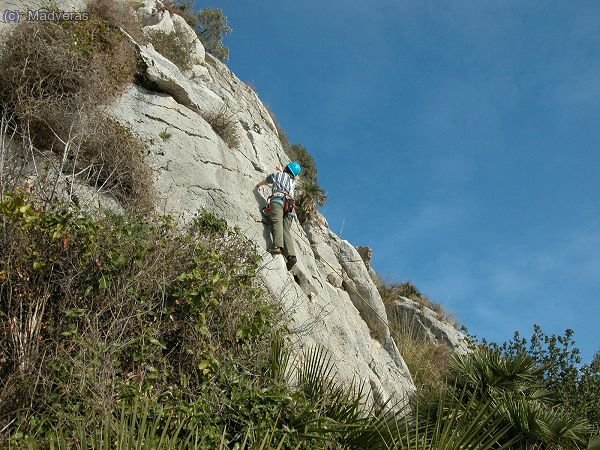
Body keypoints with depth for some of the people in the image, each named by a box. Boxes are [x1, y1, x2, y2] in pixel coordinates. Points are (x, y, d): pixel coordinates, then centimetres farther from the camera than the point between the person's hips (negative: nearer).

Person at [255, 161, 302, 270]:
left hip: (278, 198, -5)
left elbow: (265, 181, 39)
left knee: (277, 222, -26)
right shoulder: (293, 182, 35)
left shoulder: (277, 174, 21)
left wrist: (257, 186, 60)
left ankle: (277, 246, -51)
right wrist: (281, 170, 79)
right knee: (286, 230, -7)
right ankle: (291, 255, -27)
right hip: (290, 204, 5)